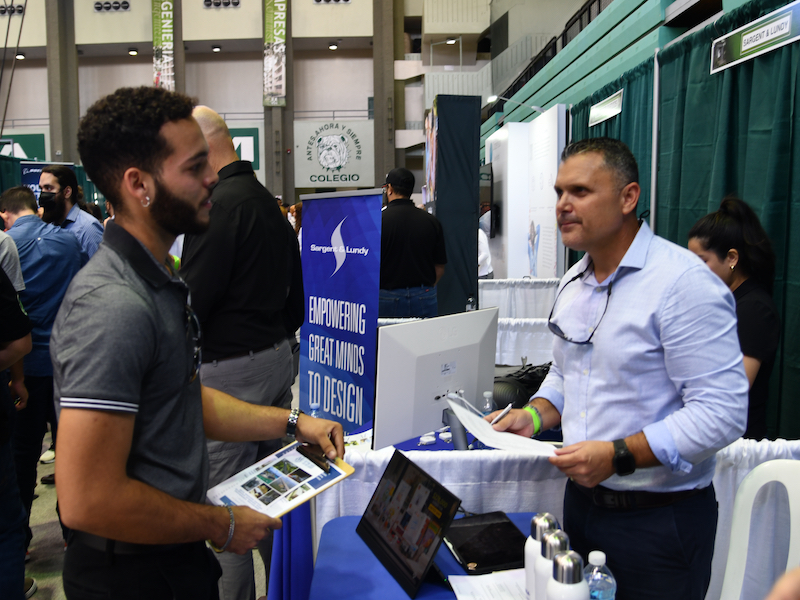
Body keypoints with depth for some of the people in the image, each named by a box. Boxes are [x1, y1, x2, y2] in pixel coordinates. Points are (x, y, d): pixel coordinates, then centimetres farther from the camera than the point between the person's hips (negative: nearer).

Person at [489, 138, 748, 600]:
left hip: (659, 520, -7)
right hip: (581, 502, 7)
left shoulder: (685, 283, -19)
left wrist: (618, 456, -27)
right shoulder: (573, 281, 7)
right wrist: (537, 415, 1)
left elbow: (722, 411, -23)